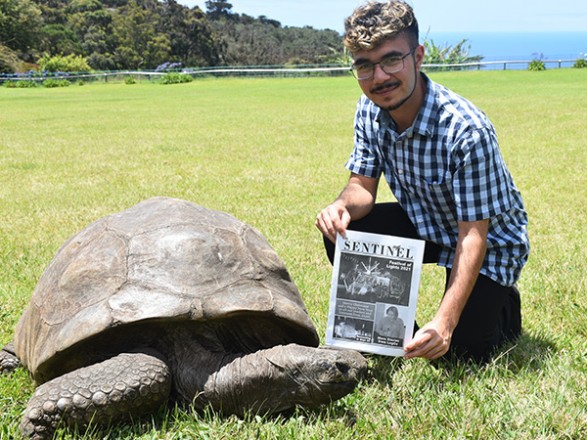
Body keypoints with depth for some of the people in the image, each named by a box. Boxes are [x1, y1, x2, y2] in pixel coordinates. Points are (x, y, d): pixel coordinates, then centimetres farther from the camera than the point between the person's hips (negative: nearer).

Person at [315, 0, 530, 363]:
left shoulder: (467, 129, -33)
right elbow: (363, 186, -5)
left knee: (461, 349, -18)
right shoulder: (370, 111, -13)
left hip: (490, 240, -5)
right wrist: (343, 205, -31)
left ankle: (503, 308, 17)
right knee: (341, 235, -19)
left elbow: (473, 236, -31)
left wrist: (445, 321, -40)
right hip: (424, 224, 6)